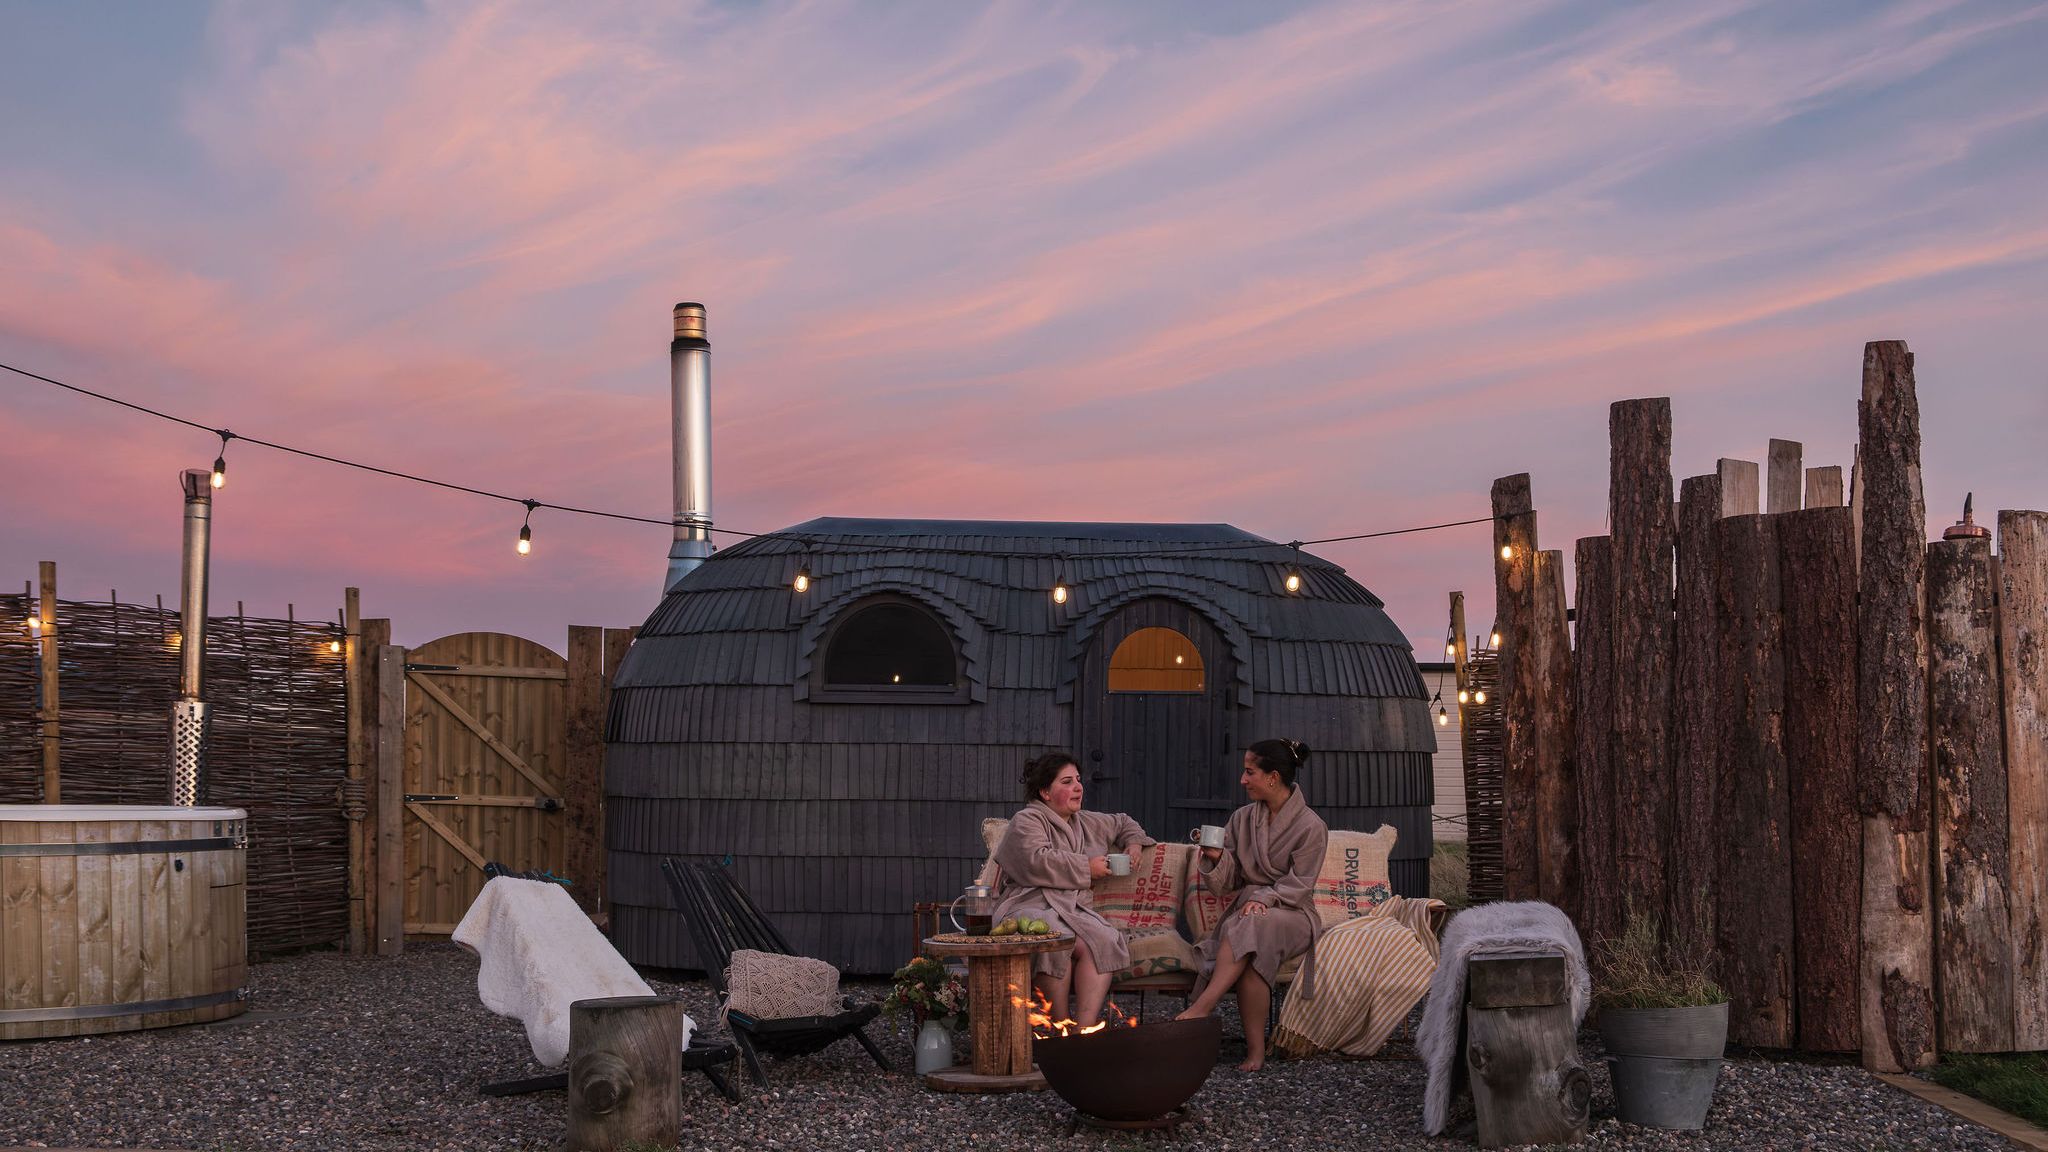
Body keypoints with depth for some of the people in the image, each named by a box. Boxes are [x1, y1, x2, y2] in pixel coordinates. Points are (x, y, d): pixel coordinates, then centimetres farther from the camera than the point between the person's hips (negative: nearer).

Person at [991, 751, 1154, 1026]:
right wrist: (1086, 868, -8)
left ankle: (1085, 1027, -38)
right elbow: (1036, 862, -14)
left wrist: (1134, 842, 25)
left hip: (1075, 909, 6)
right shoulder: (1026, 821, 4)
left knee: (1103, 939, -30)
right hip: (1029, 907, -5)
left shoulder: (1088, 823, 27)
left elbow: (1122, 823, 48)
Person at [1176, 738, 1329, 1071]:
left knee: (1252, 926, -38)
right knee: (1250, 955, -34)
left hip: (1292, 914, -3)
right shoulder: (1242, 819, 12)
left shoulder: (1311, 827, -2)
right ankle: (1255, 1048, -35)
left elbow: (1298, 885, -6)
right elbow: (1224, 884, 10)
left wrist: (1264, 897, -22)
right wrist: (1215, 857, -11)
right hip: (1247, 906, 3)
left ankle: (1200, 1008, -44)